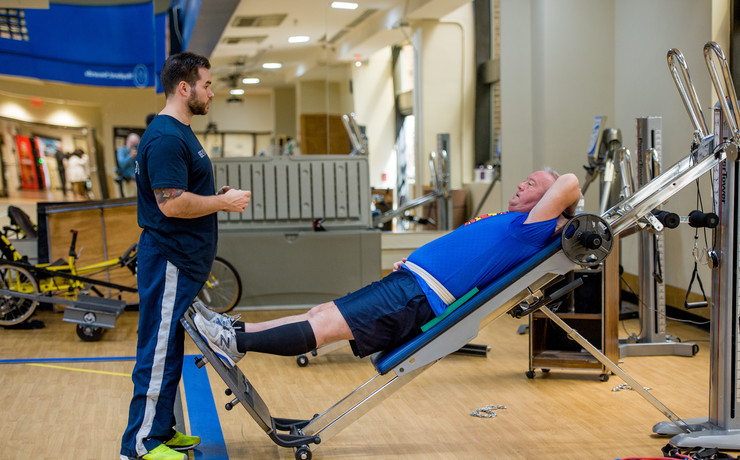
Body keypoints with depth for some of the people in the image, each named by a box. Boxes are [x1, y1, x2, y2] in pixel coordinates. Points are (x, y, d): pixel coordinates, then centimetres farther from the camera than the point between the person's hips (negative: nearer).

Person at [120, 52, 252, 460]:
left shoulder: (180, 133, 15)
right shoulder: (165, 138, -18)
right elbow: (171, 203, -25)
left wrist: (217, 196, 9)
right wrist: (224, 202, -14)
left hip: (183, 261, 10)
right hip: (169, 261, -10)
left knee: (170, 349, 15)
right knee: (159, 350, -3)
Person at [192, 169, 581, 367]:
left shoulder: (528, 229, -5)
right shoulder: (501, 223, 25)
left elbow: (568, 183, -19)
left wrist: (568, 213, 2)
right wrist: (409, 263, 19)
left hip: (417, 298, -10)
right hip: (407, 281, 10)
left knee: (324, 325, -13)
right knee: (319, 313, 6)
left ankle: (236, 343, -12)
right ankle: (234, 330, 7)